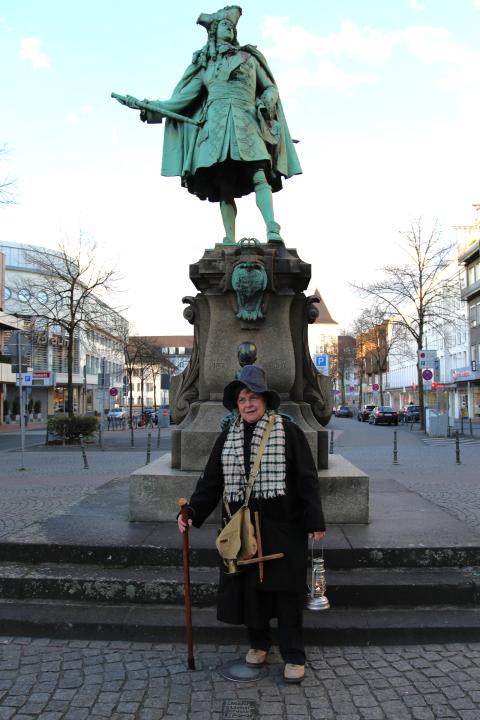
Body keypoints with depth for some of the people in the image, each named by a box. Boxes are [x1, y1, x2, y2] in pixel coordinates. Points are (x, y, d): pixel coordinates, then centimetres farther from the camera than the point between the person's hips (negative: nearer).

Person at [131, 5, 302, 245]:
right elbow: (183, 98, 20)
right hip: (216, 125, 1)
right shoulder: (205, 65, 23)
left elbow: (270, 88, 25)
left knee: (259, 177, -22)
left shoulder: (249, 57, 24)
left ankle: (272, 230, -34)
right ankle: (230, 240, -13)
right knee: (223, 187, -9)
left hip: (246, 124, -1)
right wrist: (151, 107, 12)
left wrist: (266, 103, 2)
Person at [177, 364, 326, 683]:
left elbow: (307, 478, -8)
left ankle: (294, 656, 19)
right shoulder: (228, 436, 6)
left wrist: (315, 522, -11)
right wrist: (192, 511, -6)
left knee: (285, 590, 4)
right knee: (249, 586, 12)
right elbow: (211, 480, 6)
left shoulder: (288, 431, -7)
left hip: (282, 525, -4)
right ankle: (259, 643, 33)